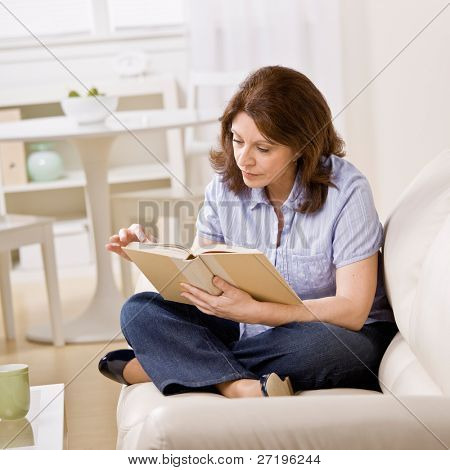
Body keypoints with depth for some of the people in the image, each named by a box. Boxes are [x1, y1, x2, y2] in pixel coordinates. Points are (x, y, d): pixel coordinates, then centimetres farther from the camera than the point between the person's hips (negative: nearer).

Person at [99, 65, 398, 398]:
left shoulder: (346, 190, -17)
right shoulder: (225, 186, -3)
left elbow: (352, 310, -22)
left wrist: (252, 310, -32)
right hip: (250, 331, 4)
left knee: (333, 346, -40)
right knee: (139, 310, -12)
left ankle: (155, 365, -26)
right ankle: (240, 387, -37)